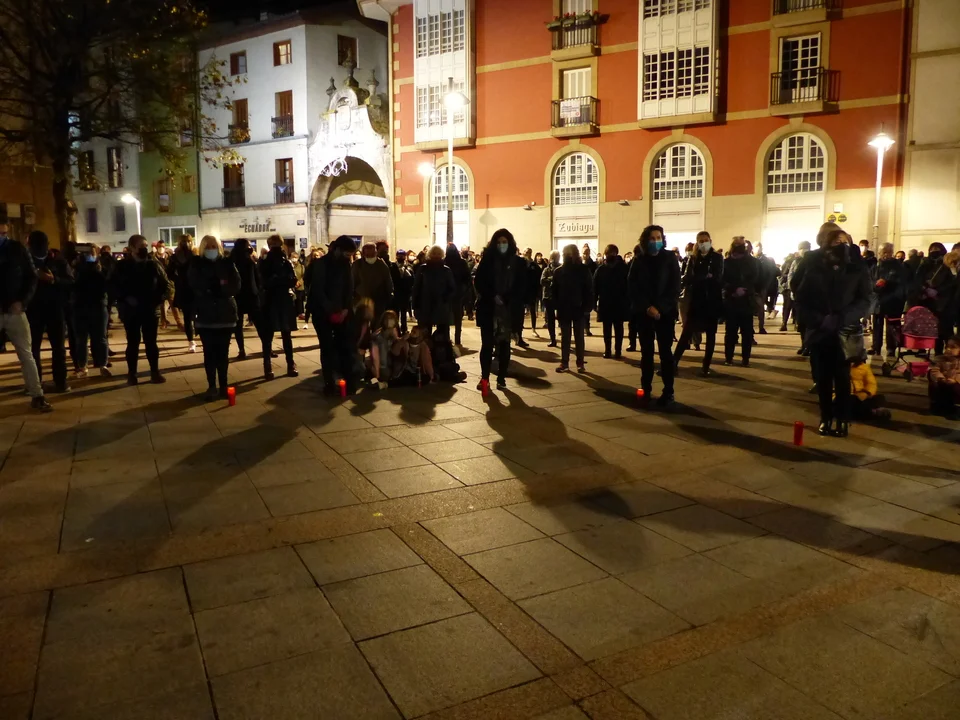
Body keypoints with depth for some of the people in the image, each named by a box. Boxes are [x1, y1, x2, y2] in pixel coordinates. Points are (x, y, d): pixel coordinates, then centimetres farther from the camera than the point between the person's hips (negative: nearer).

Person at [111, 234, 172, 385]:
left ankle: (155, 372, 14)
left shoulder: (154, 265, 1)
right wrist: (125, 298, -16)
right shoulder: (122, 266, -1)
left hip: (150, 310, 1)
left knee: (151, 342, 6)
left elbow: (167, 285, 4)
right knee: (133, 343, 5)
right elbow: (113, 286, -3)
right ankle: (132, 374, 14)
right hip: (131, 311, -1)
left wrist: (159, 299, -9)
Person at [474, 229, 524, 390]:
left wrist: (506, 300, -13)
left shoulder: (518, 262, 4)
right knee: (487, 344, -1)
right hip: (488, 308, -1)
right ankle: (484, 377, 5)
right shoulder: (487, 259, 3)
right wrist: (493, 296, -13)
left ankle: (501, 378, 12)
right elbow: (478, 282, -1)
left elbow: (520, 287, 1)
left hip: (508, 310, 1)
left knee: (504, 345, 5)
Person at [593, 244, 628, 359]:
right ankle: (618, 351, 6)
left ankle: (608, 351, 3)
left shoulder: (601, 268, -2)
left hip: (605, 302, 0)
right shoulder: (623, 266, 1)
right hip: (620, 301, 0)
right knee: (618, 328, 4)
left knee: (607, 328, 3)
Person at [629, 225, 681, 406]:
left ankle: (668, 392, 1)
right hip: (643, 312, 1)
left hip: (665, 312, -1)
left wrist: (660, 308, -12)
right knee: (646, 352, 5)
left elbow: (675, 287, -3)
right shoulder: (638, 260, 3)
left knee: (665, 352, -3)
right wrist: (647, 307, -12)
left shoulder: (669, 259, 1)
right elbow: (632, 287, -1)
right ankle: (645, 389, 12)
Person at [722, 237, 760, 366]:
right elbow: (723, 281, -6)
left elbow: (755, 280, -3)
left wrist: (744, 289, -18)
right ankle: (728, 357, 11)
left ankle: (745, 358, 9)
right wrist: (734, 289, -20)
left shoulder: (752, 262, 2)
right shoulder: (726, 262, 1)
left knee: (747, 331, 3)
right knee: (730, 330, 4)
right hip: (731, 300, 0)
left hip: (747, 300, 0)